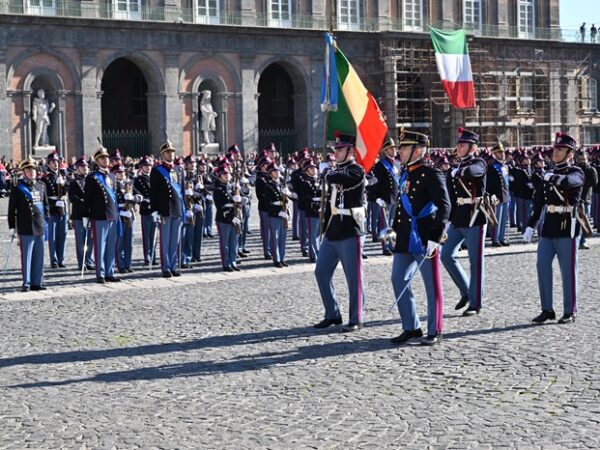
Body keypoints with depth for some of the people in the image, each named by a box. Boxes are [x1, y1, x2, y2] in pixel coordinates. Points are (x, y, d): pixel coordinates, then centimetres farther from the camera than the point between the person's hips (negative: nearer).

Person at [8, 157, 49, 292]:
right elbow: (12, 209, -2)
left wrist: (46, 220, 14)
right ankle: (26, 283, 4)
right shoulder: (18, 189, -3)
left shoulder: (41, 187, 12)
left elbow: (46, 205, 19)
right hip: (25, 229, -5)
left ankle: (37, 282, 14)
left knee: (39, 256, 7)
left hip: (40, 228, 5)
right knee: (26, 257, -2)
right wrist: (11, 227, -4)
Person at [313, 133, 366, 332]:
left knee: (353, 277, -2)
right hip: (332, 233, 8)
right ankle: (332, 314, 20)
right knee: (321, 273, 9)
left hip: (350, 233, -8)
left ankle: (356, 319, 7)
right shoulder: (337, 170, 16)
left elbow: (338, 179, -28)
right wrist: (326, 228, 18)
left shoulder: (357, 170, -8)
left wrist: (328, 174, -6)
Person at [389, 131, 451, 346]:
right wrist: (394, 229, 19)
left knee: (432, 286, 3)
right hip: (405, 240, 8)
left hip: (425, 241, -8)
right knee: (398, 281, 7)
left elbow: (444, 207, -15)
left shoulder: (431, 174, -10)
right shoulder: (405, 175, 13)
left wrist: (435, 238, -21)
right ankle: (411, 328, 18)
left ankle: (434, 332, 12)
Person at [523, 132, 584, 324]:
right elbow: (539, 202, 14)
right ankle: (547, 309, 10)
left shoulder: (576, 173, -4)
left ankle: (570, 311, 11)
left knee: (568, 270, 1)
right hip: (548, 228, 6)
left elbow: (567, 182, -29)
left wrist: (551, 177, -10)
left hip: (567, 229, -6)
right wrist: (530, 226, 10)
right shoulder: (550, 174, 13)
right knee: (542, 266, 1)